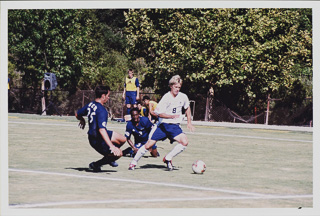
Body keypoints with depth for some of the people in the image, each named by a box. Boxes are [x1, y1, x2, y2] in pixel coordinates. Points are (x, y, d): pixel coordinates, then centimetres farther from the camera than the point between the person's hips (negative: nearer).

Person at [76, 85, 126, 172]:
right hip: (98, 140, -9)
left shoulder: (90, 105, 0)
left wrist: (82, 121, 40)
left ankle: (109, 158, 36)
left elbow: (77, 114, 15)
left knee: (123, 139, 16)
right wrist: (111, 146, -40)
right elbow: (101, 129, -37)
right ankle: (95, 165, 10)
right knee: (118, 153, 0)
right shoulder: (101, 110, -28)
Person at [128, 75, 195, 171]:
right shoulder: (166, 97, -12)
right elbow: (159, 113, -16)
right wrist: (172, 116, -28)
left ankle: (168, 158, -4)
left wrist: (189, 122, 18)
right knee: (149, 144, -6)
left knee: (184, 142, -22)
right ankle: (134, 161, 15)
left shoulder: (183, 97, 0)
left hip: (175, 126, 3)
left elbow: (187, 108, 21)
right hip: (162, 125, -3)